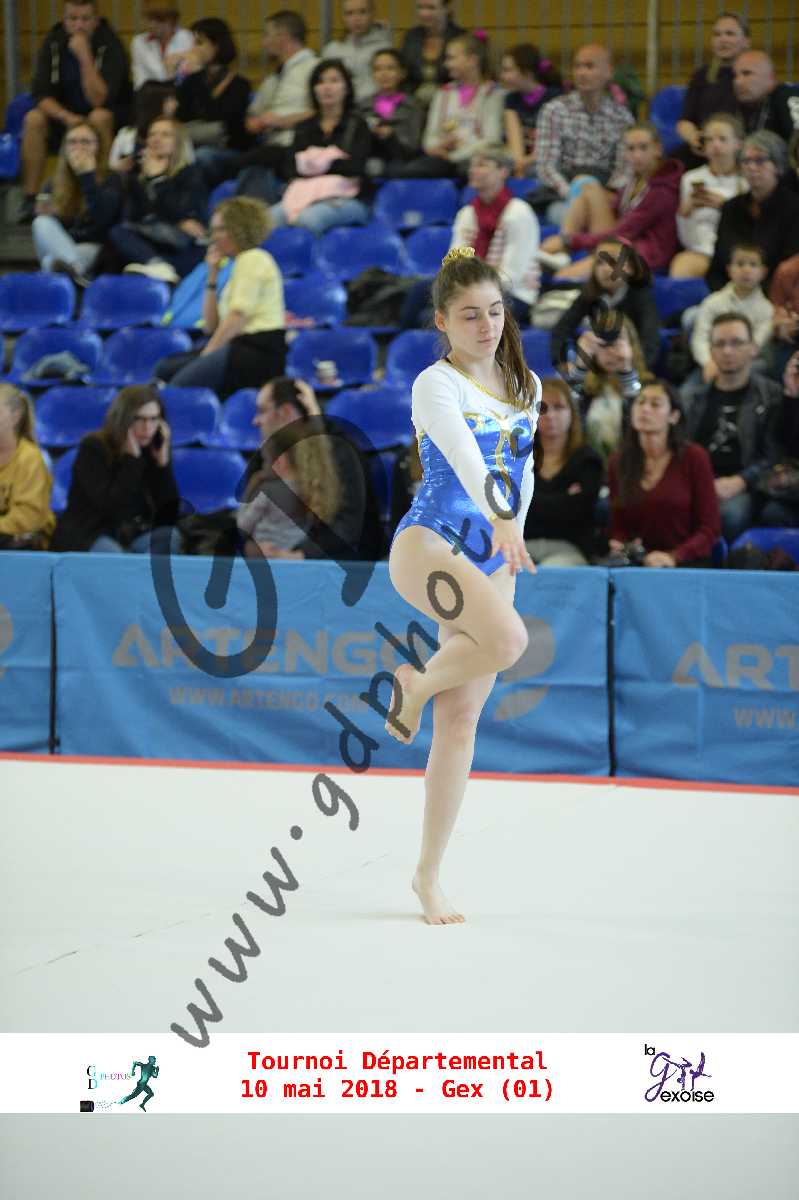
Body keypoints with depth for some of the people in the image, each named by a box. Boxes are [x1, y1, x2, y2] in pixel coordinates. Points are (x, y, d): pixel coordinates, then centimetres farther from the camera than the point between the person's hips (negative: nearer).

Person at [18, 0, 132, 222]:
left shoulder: (110, 45, -19)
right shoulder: (53, 43, -8)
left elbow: (99, 100, -28)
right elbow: (41, 94, -12)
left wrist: (85, 56, -36)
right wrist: (67, 117, -31)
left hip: (111, 119, -3)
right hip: (64, 114, 3)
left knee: (99, 117, -36)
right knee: (33, 119, -23)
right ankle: (29, 200, -20)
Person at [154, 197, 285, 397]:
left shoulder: (253, 259, -1)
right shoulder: (241, 263, 27)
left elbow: (239, 314, -14)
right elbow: (211, 325, 21)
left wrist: (208, 353, -16)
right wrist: (212, 277, 16)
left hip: (259, 353, -9)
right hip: (240, 347, 9)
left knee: (184, 381, -26)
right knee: (165, 368, -1)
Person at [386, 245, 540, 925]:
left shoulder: (526, 386, 14)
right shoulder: (438, 385, -8)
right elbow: (463, 455, -26)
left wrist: (512, 544, 16)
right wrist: (501, 520, -42)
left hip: (491, 560, 6)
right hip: (428, 544, -6)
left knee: (462, 719, 3)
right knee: (508, 640, -34)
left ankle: (429, 874, 9)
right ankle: (416, 683, -2)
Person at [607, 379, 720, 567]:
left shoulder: (694, 457, -1)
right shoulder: (618, 464, 10)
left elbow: (709, 529, -3)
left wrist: (673, 557, -18)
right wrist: (619, 547, -6)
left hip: (687, 565, -3)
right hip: (637, 567, 3)